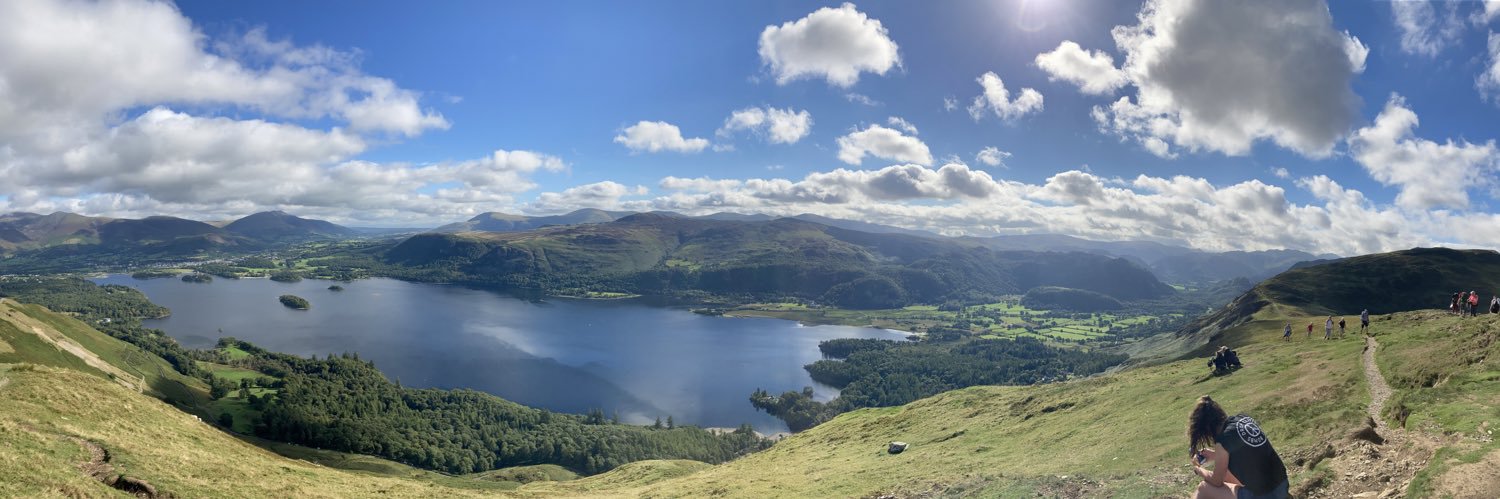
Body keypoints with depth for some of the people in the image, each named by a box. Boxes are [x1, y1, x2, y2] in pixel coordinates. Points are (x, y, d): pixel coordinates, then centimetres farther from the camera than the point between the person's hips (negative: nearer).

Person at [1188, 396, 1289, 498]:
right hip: (1282, 485, 8)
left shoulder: (1223, 439, -18)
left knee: (1204, 488, 4)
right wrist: (1215, 455, 17)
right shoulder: (1243, 419, 1)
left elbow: (1217, 482, -4)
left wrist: (1198, 469, 15)